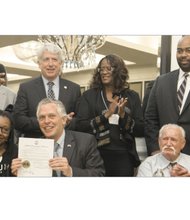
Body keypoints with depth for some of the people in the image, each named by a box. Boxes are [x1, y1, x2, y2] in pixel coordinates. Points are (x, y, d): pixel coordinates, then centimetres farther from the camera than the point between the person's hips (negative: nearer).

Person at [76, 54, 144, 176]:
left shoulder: (131, 97, 6)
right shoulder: (89, 96, 3)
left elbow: (141, 130, 3)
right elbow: (80, 126, -6)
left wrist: (123, 116, -12)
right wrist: (106, 115, -15)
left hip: (124, 156, 1)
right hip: (97, 155, -1)